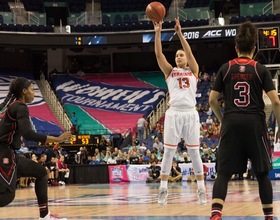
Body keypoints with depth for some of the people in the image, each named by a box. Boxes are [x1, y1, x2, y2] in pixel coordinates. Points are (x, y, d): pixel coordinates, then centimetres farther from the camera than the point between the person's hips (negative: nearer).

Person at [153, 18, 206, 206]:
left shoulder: (193, 71, 12)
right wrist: (158, 33, -8)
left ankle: (201, 189, 7)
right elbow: (158, 53, 2)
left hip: (191, 114, 0)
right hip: (174, 113, 0)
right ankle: (163, 189, 4)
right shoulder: (170, 71, 13)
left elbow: (190, 52, -2)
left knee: (195, 152, 2)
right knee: (169, 152, 0)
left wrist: (179, 33, -9)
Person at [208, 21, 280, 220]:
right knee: (262, 172, 13)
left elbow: (212, 100, 6)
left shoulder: (226, 69, 6)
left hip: (232, 123, 1)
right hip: (255, 122, -1)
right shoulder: (260, 70, 2)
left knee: (224, 172, -2)